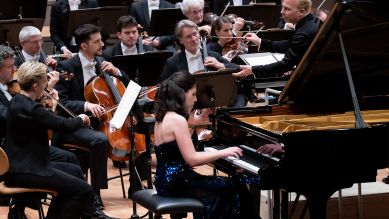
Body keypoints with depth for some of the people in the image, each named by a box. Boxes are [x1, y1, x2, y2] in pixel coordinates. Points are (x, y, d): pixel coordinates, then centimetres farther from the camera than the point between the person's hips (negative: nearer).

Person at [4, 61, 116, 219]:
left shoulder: (17, 102, 8)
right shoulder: (30, 108, -23)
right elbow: (66, 125, -18)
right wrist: (81, 119, 1)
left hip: (19, 164, 11)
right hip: (24, 172, -11)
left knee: (74, 170, 28)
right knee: (83, 190, -13)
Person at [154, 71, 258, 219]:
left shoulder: (163, 117, 11)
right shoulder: (177, 120, -19)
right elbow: (192, 159, -22)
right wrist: (224, 152, -14)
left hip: (167, 179, 10)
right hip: (176, 182, -10)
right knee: (234, 187, 0)